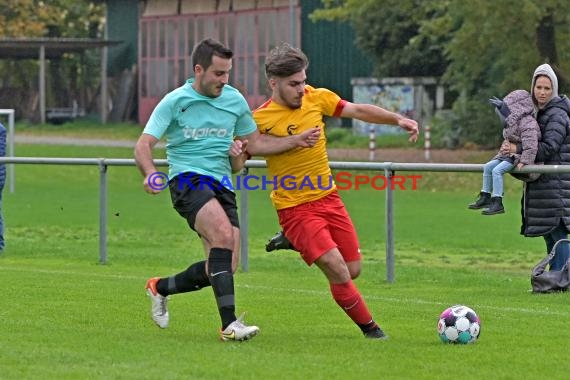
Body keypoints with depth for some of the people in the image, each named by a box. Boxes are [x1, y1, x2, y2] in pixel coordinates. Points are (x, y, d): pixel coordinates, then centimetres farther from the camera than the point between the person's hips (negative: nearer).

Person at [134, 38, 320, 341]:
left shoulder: (235, 100, 11)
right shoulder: (175, 102, -3)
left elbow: (256, 143, 23)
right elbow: (143, 146, -6)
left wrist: (296, 141, 11)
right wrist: (150, 174, -27)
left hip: (222, 185, 6)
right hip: (188, 180, -6)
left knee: (224, 269, -4)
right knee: (223, 234, -31)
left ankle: (160, 287, 24)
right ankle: (229, 324, -34)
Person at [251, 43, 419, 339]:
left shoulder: (317, 98, -2)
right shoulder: (260, 120, -14)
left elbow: (359, 111, 6)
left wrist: (398, 119, -6)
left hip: (328, 198, 6)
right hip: (295, 208, -6)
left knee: (353, 270, 9)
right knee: (339, 273, -17)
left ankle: (292, 241, 32)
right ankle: (370, 328, 2)